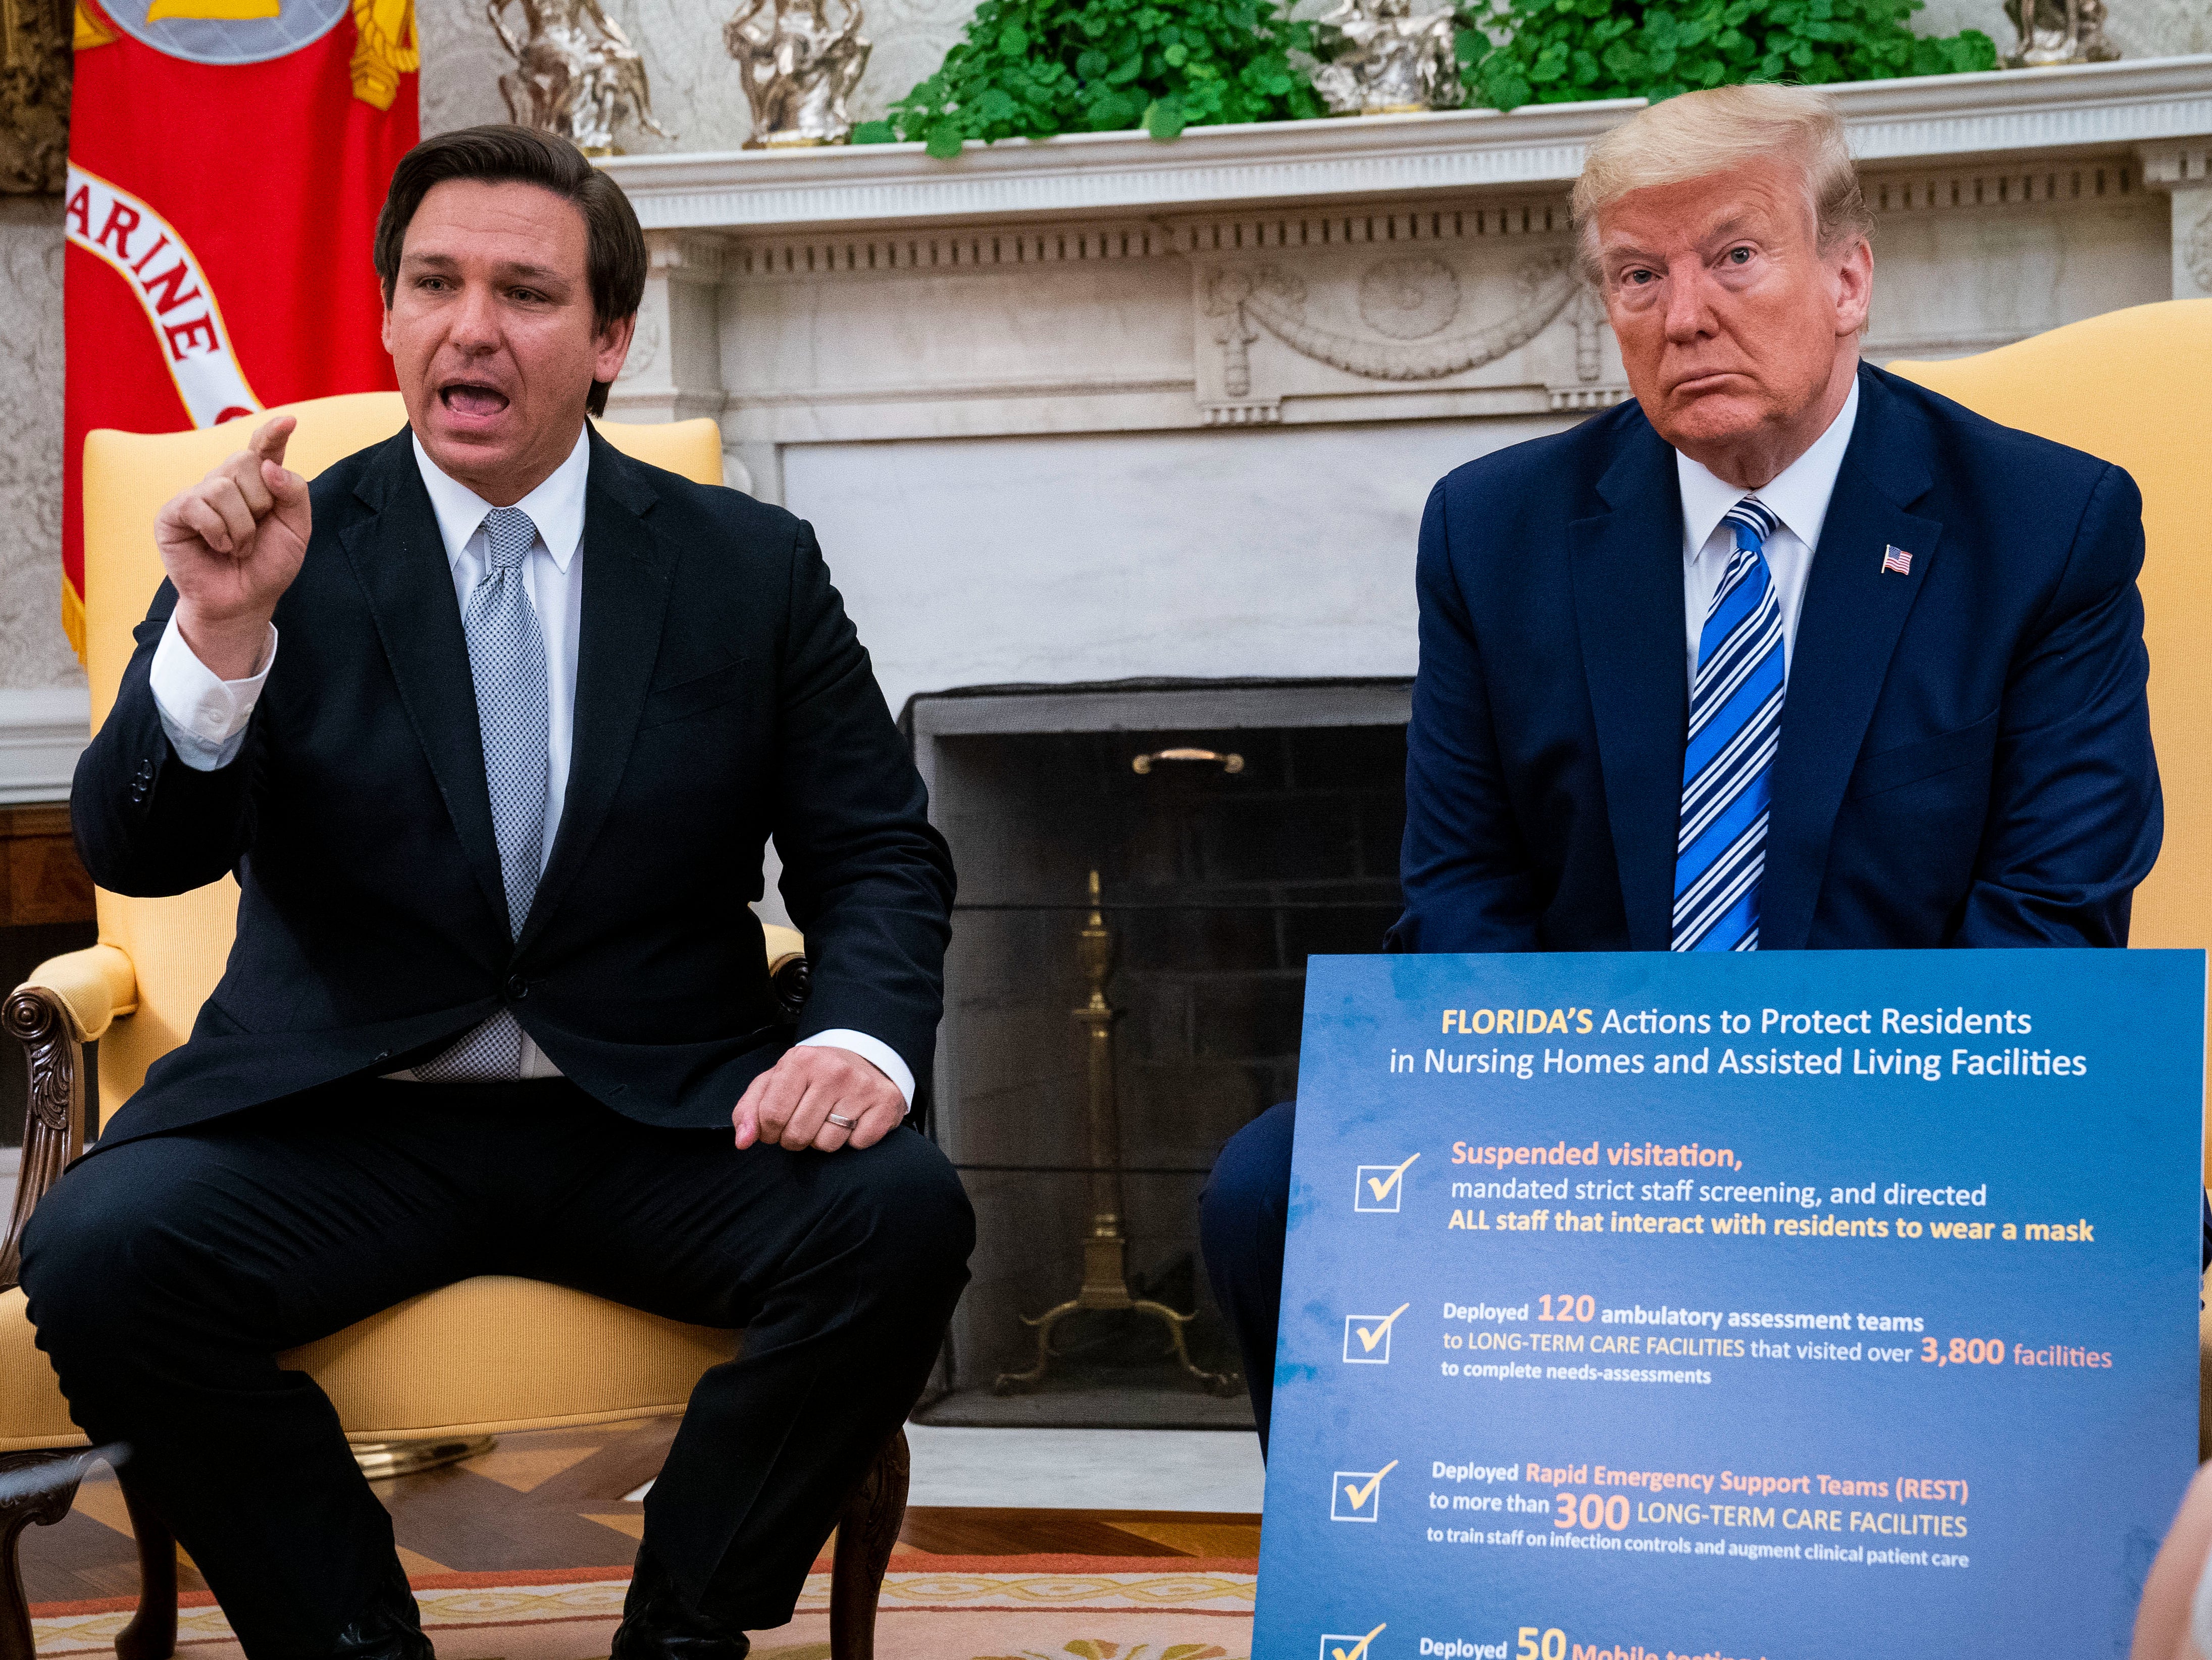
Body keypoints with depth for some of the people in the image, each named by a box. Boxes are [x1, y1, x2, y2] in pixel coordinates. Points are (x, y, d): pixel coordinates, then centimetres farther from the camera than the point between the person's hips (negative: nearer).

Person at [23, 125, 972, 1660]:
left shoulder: (751, 567, 7)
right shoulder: (281, 549, 3)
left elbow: (881, 856, 7)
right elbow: (135, 853, -6)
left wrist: (862, 1038, -15)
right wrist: (217, 631, -24)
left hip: (659, 1118, 1)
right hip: (336, 1117, 0)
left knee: (903, 1219, -28)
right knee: (98, 1252, -29)